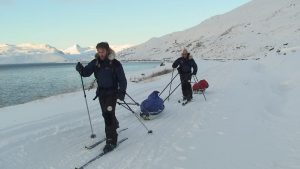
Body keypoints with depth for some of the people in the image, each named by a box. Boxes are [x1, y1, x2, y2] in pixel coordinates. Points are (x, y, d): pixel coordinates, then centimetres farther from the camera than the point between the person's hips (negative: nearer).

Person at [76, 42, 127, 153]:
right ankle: (115, 125, 48)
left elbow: (122, 79, -9)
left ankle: (111, 140, -11)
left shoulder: (115, 64, -12)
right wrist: (80, 69, -25)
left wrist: (122, 92, -19)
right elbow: (86, 72, -2)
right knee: (106, 113, 18)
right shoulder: (95, 62, 1)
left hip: (112, 92, -5)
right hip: (101, 92, 5)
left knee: (109, 114, -15)